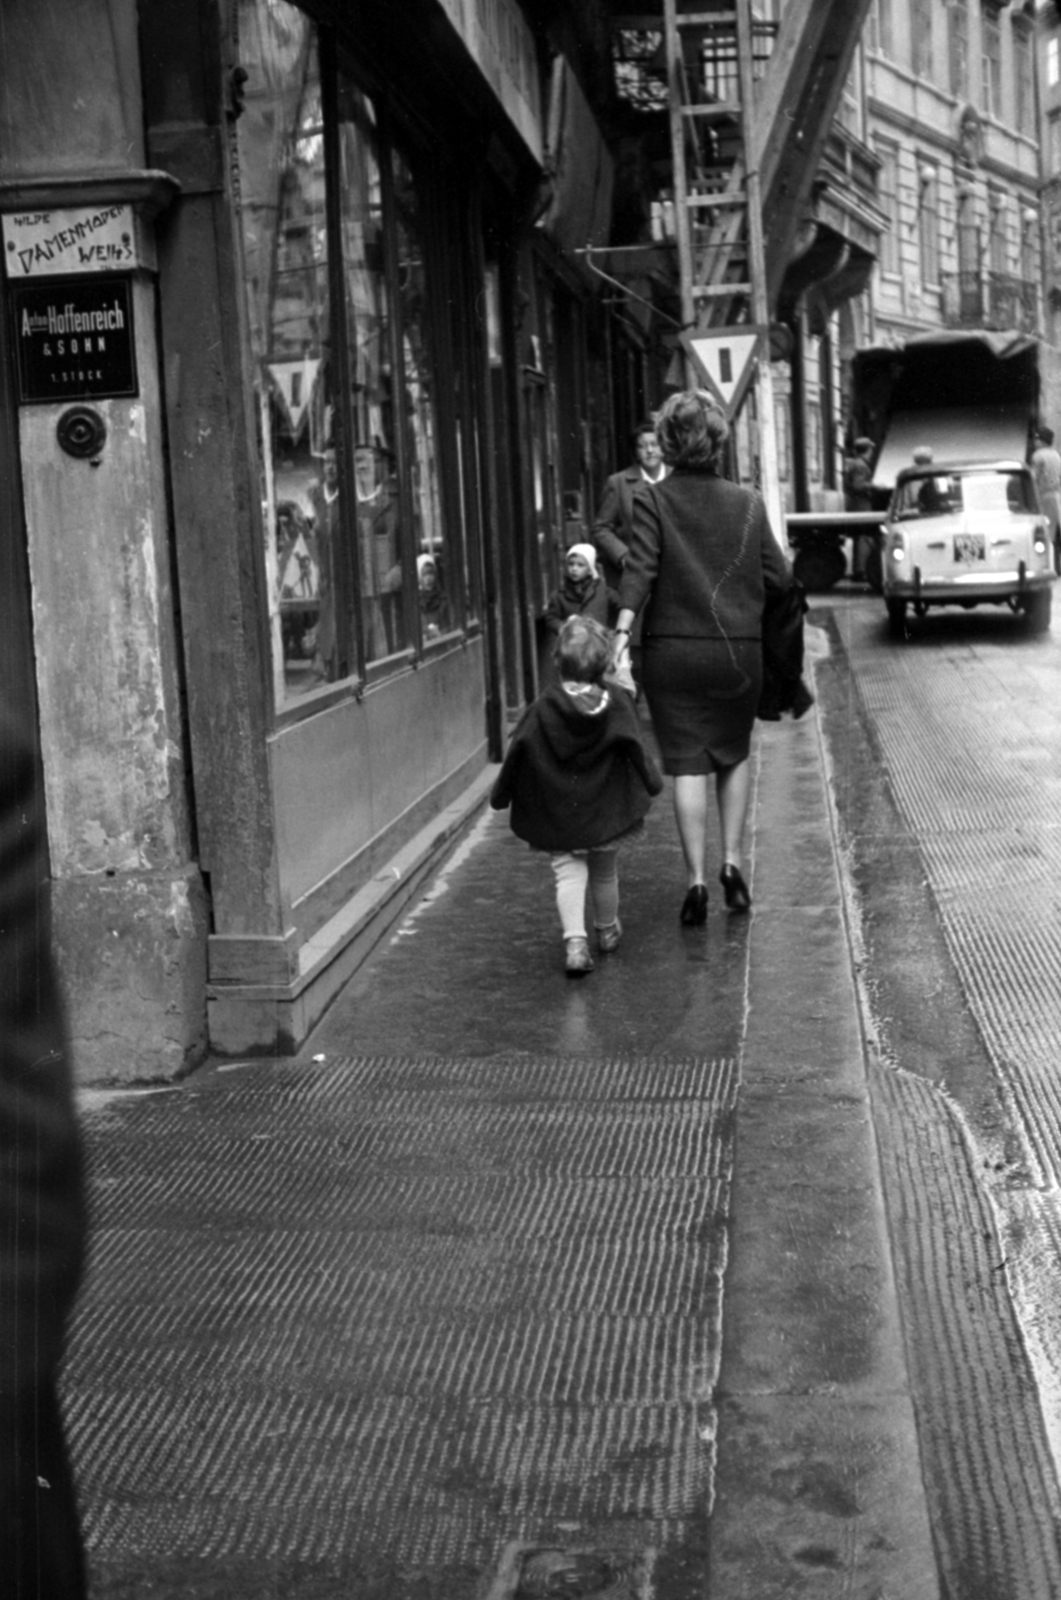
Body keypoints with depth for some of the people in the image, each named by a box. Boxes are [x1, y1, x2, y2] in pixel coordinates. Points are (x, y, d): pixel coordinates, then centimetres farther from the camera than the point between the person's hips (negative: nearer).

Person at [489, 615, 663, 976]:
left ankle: (575, 940, -18)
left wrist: (500, 795, 7)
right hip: (606, 810, 2)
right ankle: (607, 930, 41)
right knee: (605, 872, 20)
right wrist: (652, 783, 15)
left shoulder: (542, 708, -11)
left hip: (557, 816, -2)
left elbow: (518, 756, -6)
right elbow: (636, 752, -3)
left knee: (568, 872, 2)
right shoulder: (617, 703, -8)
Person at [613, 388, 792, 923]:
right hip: (739, 649, 2)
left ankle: (696, 880, -1)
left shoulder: (652, 500, -5)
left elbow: (640, 570, -17)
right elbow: (779, 578, 2)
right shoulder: (748, 503, 2)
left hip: (673, 650, -2)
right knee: (734, 754, 20)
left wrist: (622, 635, -21)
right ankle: (732, 860, 12)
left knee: (686, 763, 3)